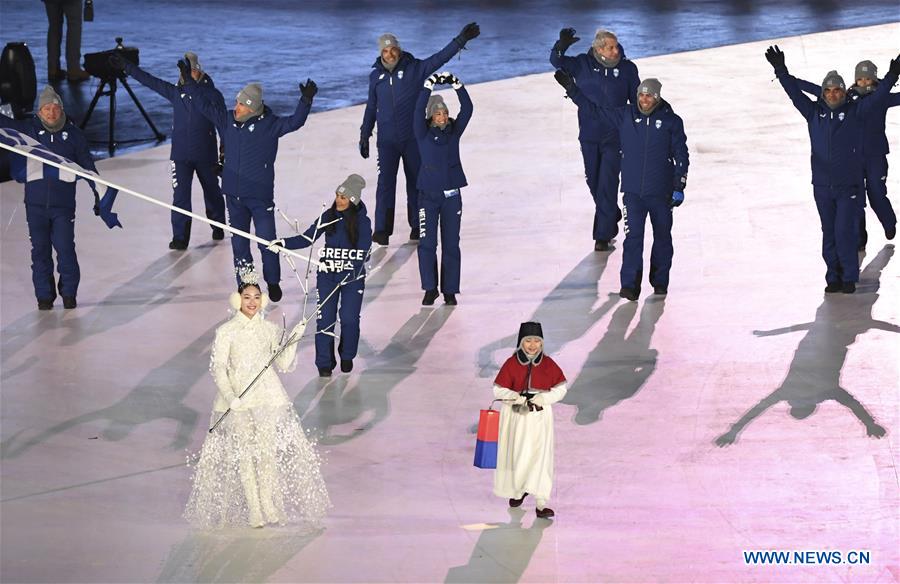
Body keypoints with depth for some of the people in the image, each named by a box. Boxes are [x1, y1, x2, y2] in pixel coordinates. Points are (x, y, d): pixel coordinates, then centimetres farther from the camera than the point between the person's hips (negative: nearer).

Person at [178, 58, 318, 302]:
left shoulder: (269, 125, -11)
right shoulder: (228, 120, 1)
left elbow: (294, 122, -21)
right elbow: (205, 104, 9)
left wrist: (306, 101, -35)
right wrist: (189, 82, 7)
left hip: (260, 196, -4)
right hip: (234, 194, 4)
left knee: (267, 241, 1)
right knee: (239, 242, 11)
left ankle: (273, 282, 20)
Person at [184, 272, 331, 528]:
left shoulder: (270, 330, 8)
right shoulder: (226, 332, -2)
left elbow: (285, 365, 5)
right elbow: (218, 368, -7)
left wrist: (293, 341, -10)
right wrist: (230, 397, -20)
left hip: (269, 398, 2)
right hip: (237, 399, -2)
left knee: (271, 451, -3)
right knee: (243, 456, -3)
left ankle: (273, 504, 9)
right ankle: (253, 510, 6)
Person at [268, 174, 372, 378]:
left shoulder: (363, 222, -11)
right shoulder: (328, 217, -2)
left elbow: (363, 255, -16)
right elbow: (307, 238, 1)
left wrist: (338, 263, -29)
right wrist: (283, 243, -13)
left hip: (352, 276, -2)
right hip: (327, 275, 2)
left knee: (349, 319, -5)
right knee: (325, 318, -4)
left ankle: (347, 356, 22)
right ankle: (324, 363, 8)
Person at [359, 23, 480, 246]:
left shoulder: (415, 69, -3)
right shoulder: (376, 76, 5)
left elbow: (441, 57, -12)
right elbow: (371, 108, 15)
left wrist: (461, 40, -23)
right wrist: (364, 135, 17)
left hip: (413, 138, -1)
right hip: (387, 140, 1)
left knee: (415, 181, 9)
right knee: (385, 182, -7)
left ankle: (416, 226, 22)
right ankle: (382, 230, -6)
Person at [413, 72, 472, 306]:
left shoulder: (454, 130, 4)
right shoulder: (423, 133, -2)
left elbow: (467, 109, -7)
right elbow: (418, 110, -17)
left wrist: (457, 85, -18)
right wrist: (429, 85, -25)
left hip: (451, 195, 2)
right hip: (428, 194, -2)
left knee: (451, 244, 4)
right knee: (427, 243, -4)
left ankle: (450, 291, 11)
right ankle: (430, 289, 6)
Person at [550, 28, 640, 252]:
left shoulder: (627, 69, -3)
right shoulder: (582, 65, -3)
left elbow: (637, 100, 4)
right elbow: (557, 61, -13)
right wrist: (562, 46, -35)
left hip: (615, 137, -2)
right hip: (589, 136, 2)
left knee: (607, 185, -5)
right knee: (593, 182, 15)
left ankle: (603, 236, 2)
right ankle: (612, 216, 40)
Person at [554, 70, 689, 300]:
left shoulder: (671, 121, -2)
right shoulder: (625, 115, 3)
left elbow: (681, 156, 2)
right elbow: (594, 108, 11)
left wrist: (679, 188, -2)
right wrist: (570, 87, 8)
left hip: (661, 192, 0)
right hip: (633, 191, 0)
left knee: (662, 236, 10)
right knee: (633, 236, -11)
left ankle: (660, 282, 26)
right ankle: (630, 285, -12)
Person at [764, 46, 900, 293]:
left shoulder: (856, 112, -1)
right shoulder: (814, 112, 7)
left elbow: (878, 98, -11)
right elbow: (795, 93, 6)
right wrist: (781, 71, -1)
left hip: (849, 186, -3)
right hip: (822, 186, 3)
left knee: (845, 232, -7)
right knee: (829, 234, 8)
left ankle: (849, 278, 4)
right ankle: (834, 277, 16)